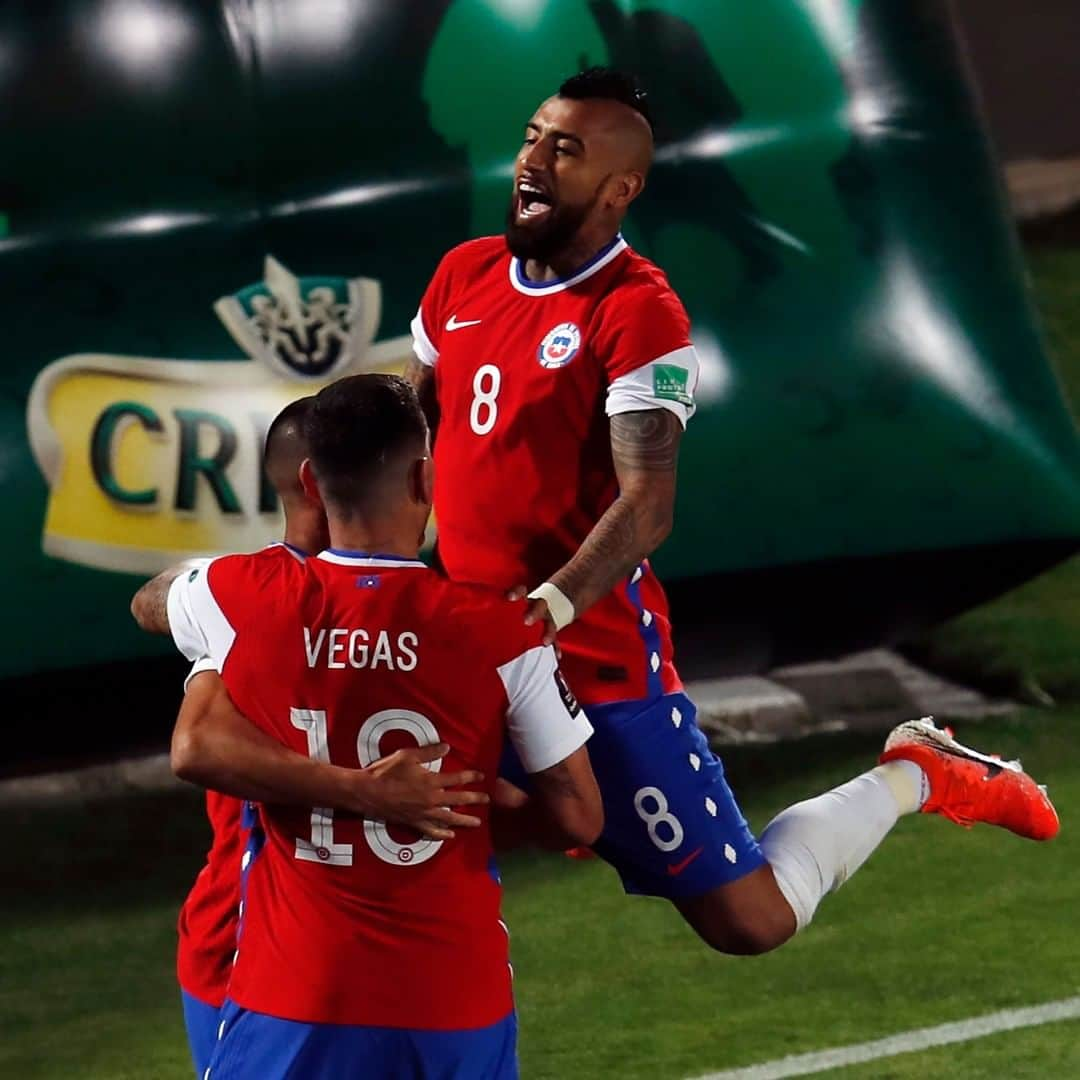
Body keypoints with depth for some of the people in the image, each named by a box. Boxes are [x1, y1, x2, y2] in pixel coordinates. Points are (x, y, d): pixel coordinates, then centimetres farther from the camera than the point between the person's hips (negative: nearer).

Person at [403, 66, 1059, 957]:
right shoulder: (466, 276, 7)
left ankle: (912, 780, 22)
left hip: (595, 663, -6)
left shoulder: (638, 313, -14)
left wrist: (548, 607, -35)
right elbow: (413, 424, 21)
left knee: (750, 919, -2)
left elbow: (647, 508, -21)